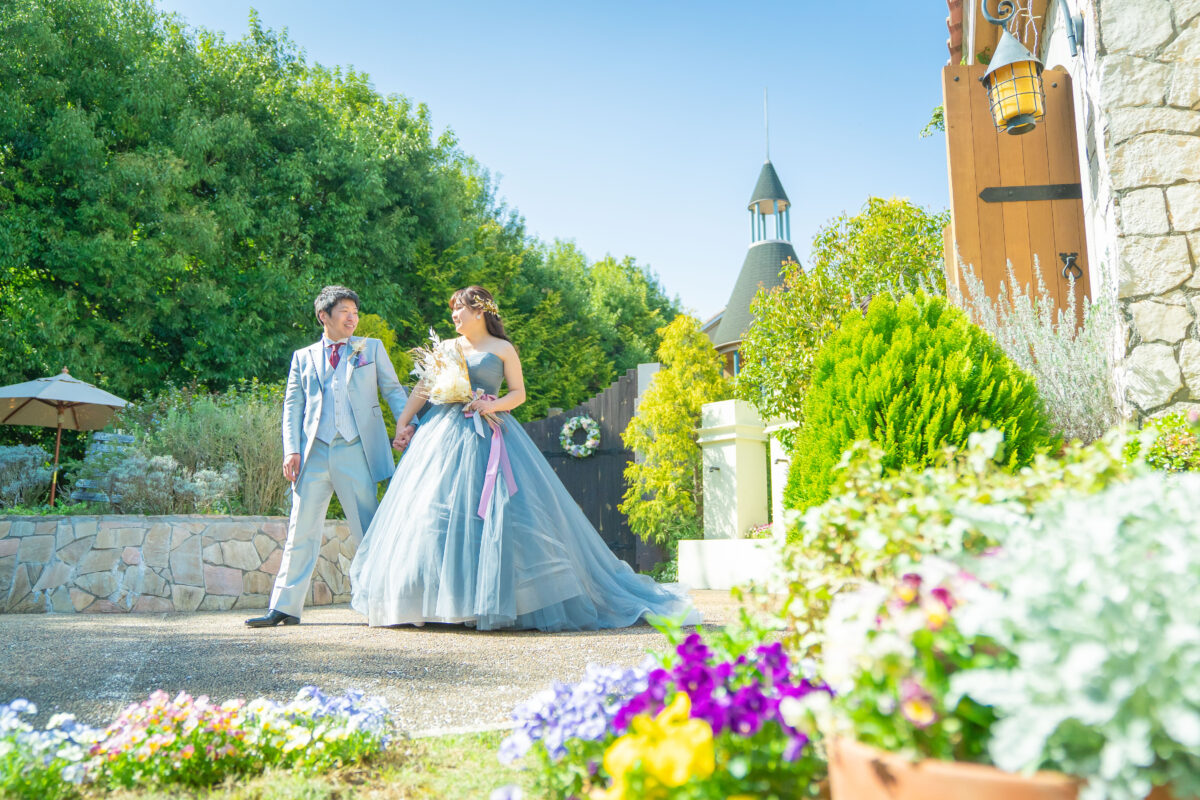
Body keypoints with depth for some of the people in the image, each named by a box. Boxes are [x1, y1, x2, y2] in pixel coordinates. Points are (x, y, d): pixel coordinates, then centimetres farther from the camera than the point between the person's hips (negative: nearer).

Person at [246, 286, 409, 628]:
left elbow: (393, 389, 11)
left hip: (355, 450, -1)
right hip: (314, 453, 1)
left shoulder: (372, 348, 15)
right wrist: (292, 450, -1)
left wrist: (407, 422, -7)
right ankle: (285, 607, 11)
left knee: (368, 531, 0)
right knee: (301, 532, 4)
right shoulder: (303, 357, 16)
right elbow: (292, 406, 11)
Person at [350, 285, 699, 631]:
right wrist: (402, 422, 6)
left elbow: (519, 392, 4)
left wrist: (492, 405, -13)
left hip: (488, 436, -3)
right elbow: (423, 388, 14)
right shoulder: (447, 347, 15)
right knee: (434, 510, -2)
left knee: (497, 512, -9)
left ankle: (497, 599, 0)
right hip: (445, 433, 3)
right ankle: (426, 599, 5)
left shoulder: (502, 349, 6)